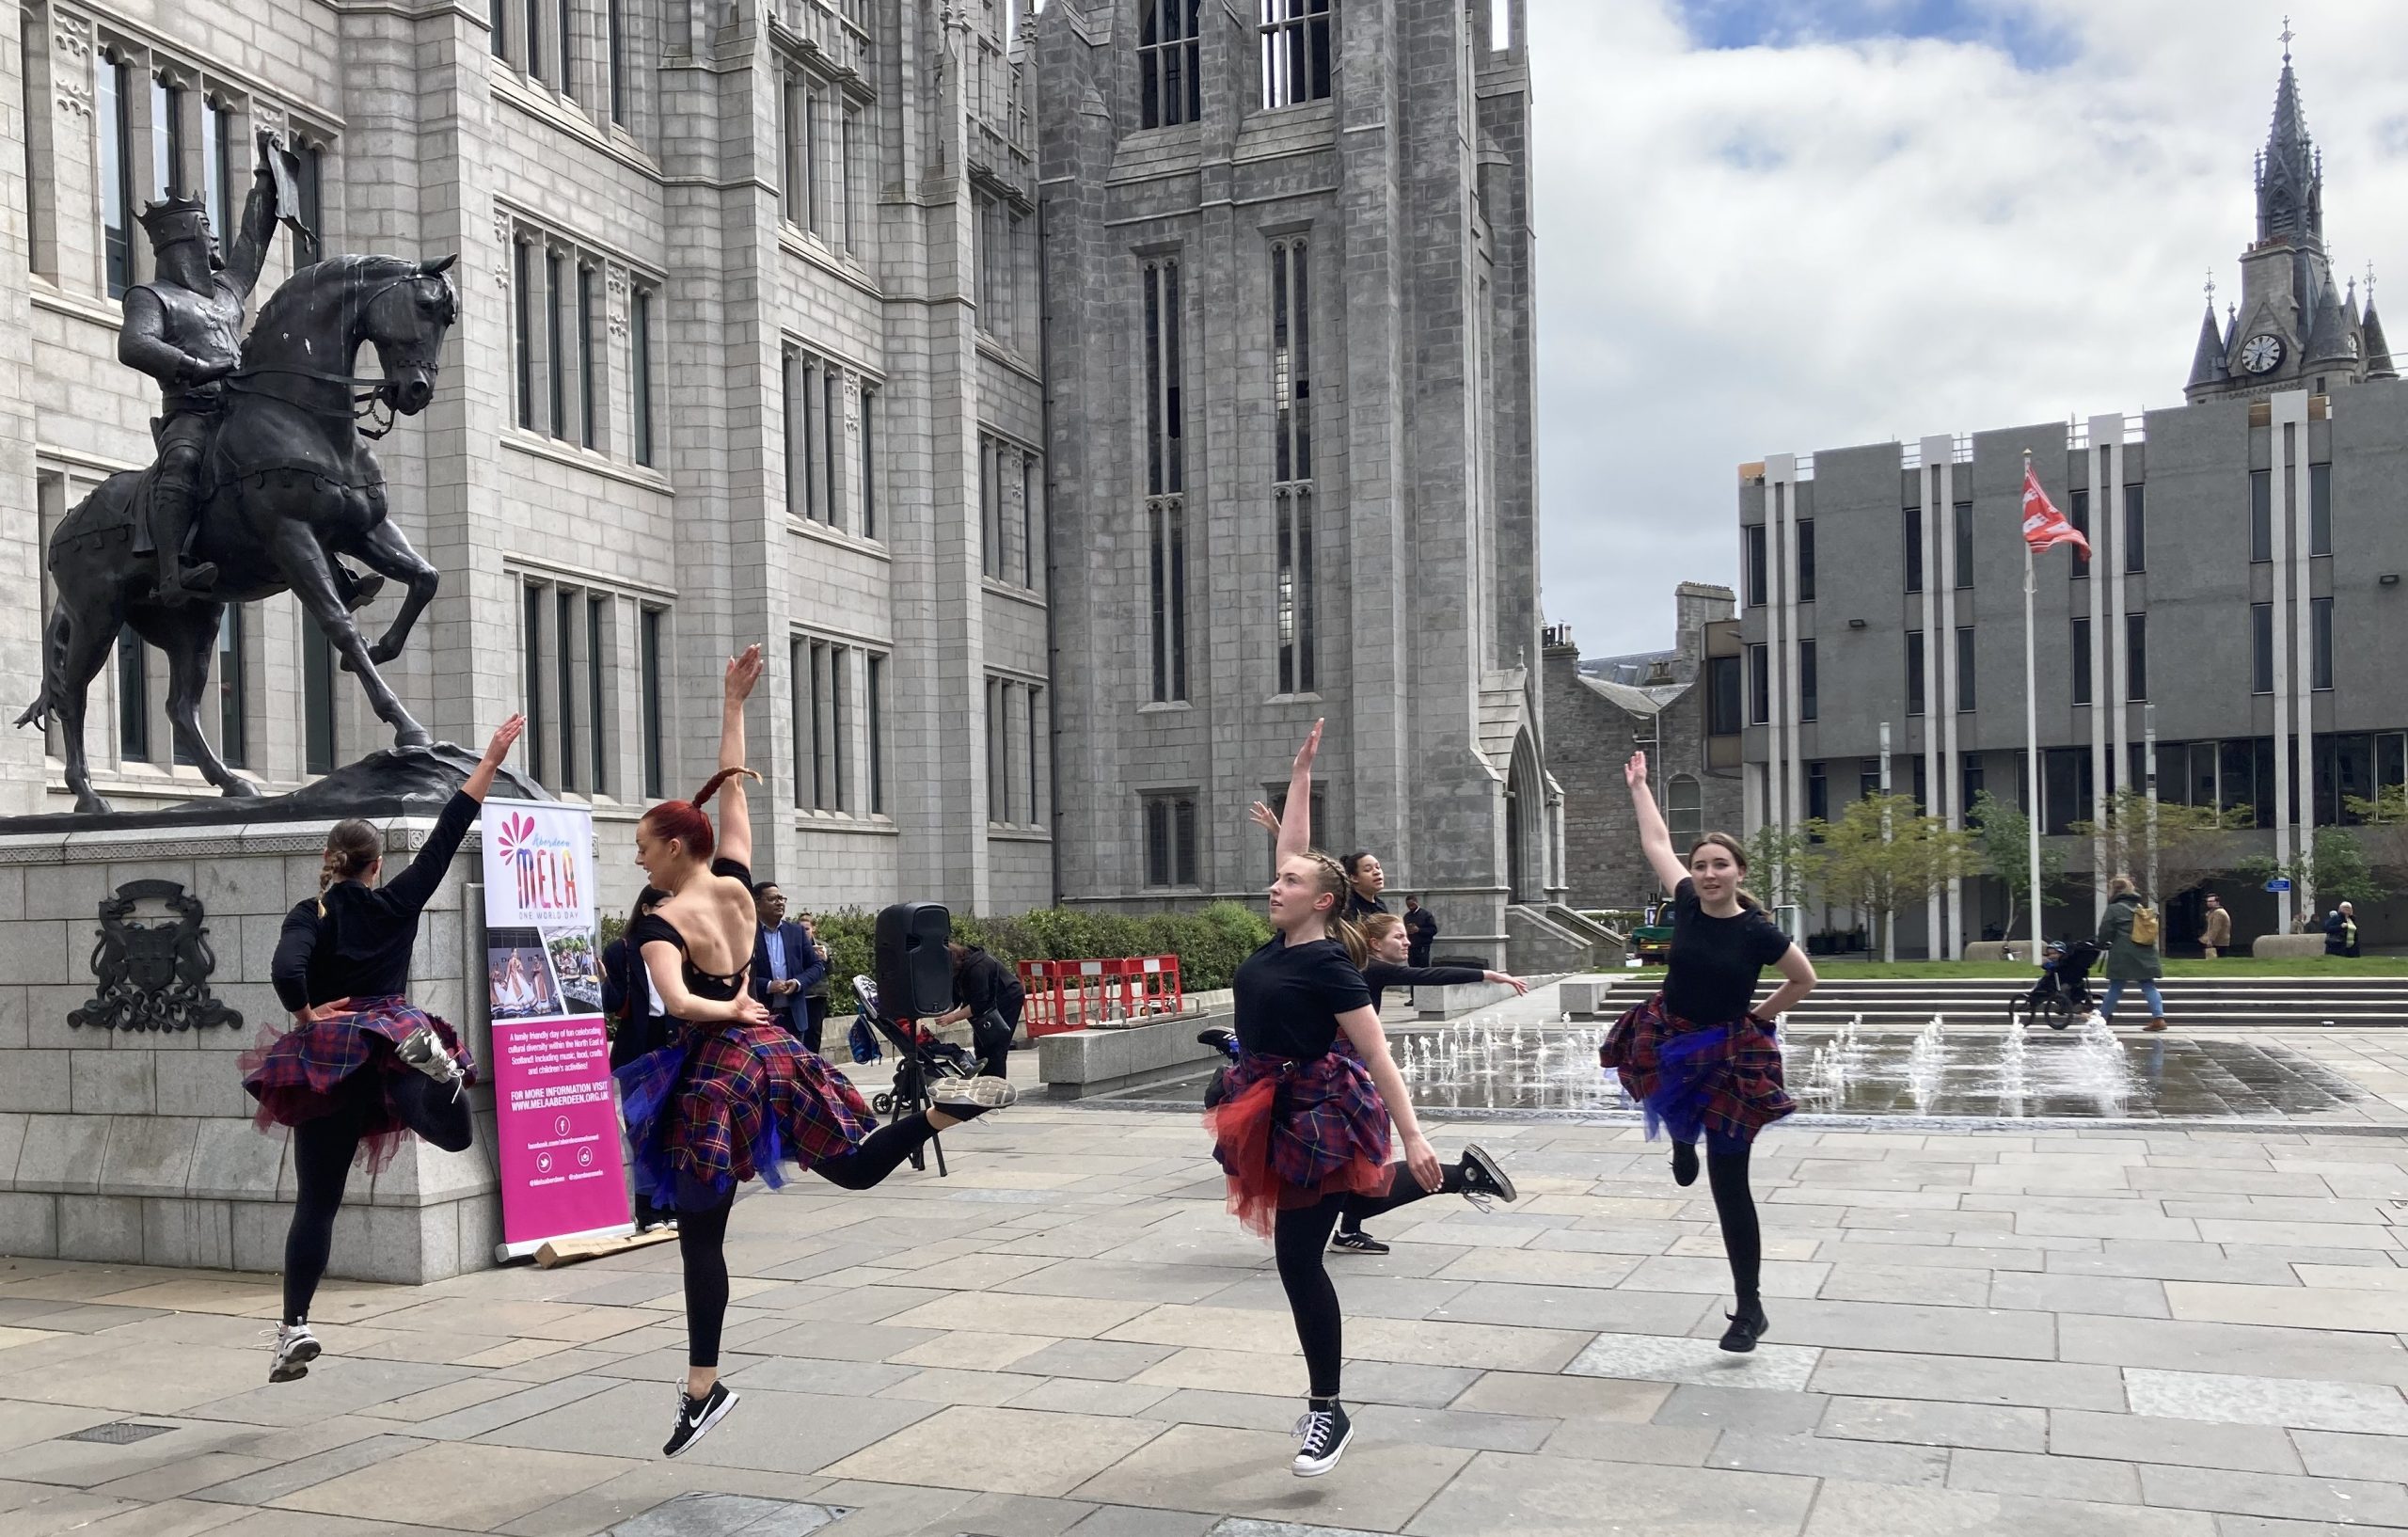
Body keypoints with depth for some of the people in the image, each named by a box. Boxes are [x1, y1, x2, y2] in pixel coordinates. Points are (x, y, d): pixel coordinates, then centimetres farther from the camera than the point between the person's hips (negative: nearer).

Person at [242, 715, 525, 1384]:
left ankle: (295, 1327, 0)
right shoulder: (397, 902, 4)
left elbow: (286, 970, -22)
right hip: (388, 1036, 0)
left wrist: (307, 1016, -5)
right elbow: (448, 833, 5)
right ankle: (423, 1055, -26)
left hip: (327, 1060, 0)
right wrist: (491, 758, 7)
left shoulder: (311, 915, -1)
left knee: (316, 1202, 6)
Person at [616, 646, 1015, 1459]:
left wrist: (726, 1011, -10)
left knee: (701, 1236, 3)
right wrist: (733, 703, 16)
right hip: (767, 1051, 6)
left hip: (711, 1073, -6)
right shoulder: (736, 883, 2)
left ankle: (704, 1385, 6)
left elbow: (677, 1003, -30)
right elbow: (733, 787, 12)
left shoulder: (659, 924, -14)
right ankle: (944, 1107, -9)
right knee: (856, 1168, 17)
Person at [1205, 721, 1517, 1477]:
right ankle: (1465, 1175, 43)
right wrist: (1301, 771, 12)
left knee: (1298, 1256, -4)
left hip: (1321, 1113, -9)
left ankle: (1328, 1411, 8)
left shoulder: (1328, 964, -18)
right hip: (1281, 1113, 9)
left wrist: (1413, 1139, -21)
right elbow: (1295, 844, 13)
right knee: (1357, 1203, 27)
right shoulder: (1280, 942, 3)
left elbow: (1378, 1058, -19)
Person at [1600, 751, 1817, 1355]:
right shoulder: (1687, 905, -7)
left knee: (1729, 1185, -1)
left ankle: (1750, 1309, 8)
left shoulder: (1758, 932, -18)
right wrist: (1638, 785, 14)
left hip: (1729, 1058, -4)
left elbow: (1805, 979, 0)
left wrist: (1759, 1016, 1)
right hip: (1666, 1044, 4)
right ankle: (1682, 1143, 66)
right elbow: (1657, 842, 6)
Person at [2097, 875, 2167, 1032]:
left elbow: (2105, 932, -8)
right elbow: (2152, 932, 21)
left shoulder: (2114, 909, -6)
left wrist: (2103, 945, 13)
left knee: (2116, 987, 3)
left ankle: (2103, 1017, 12)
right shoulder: (2142, 908, 15)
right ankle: (2159, 1017, -8)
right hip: (2146, 954, 5)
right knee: (2148, 985, 4)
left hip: (2123, 955, -5)